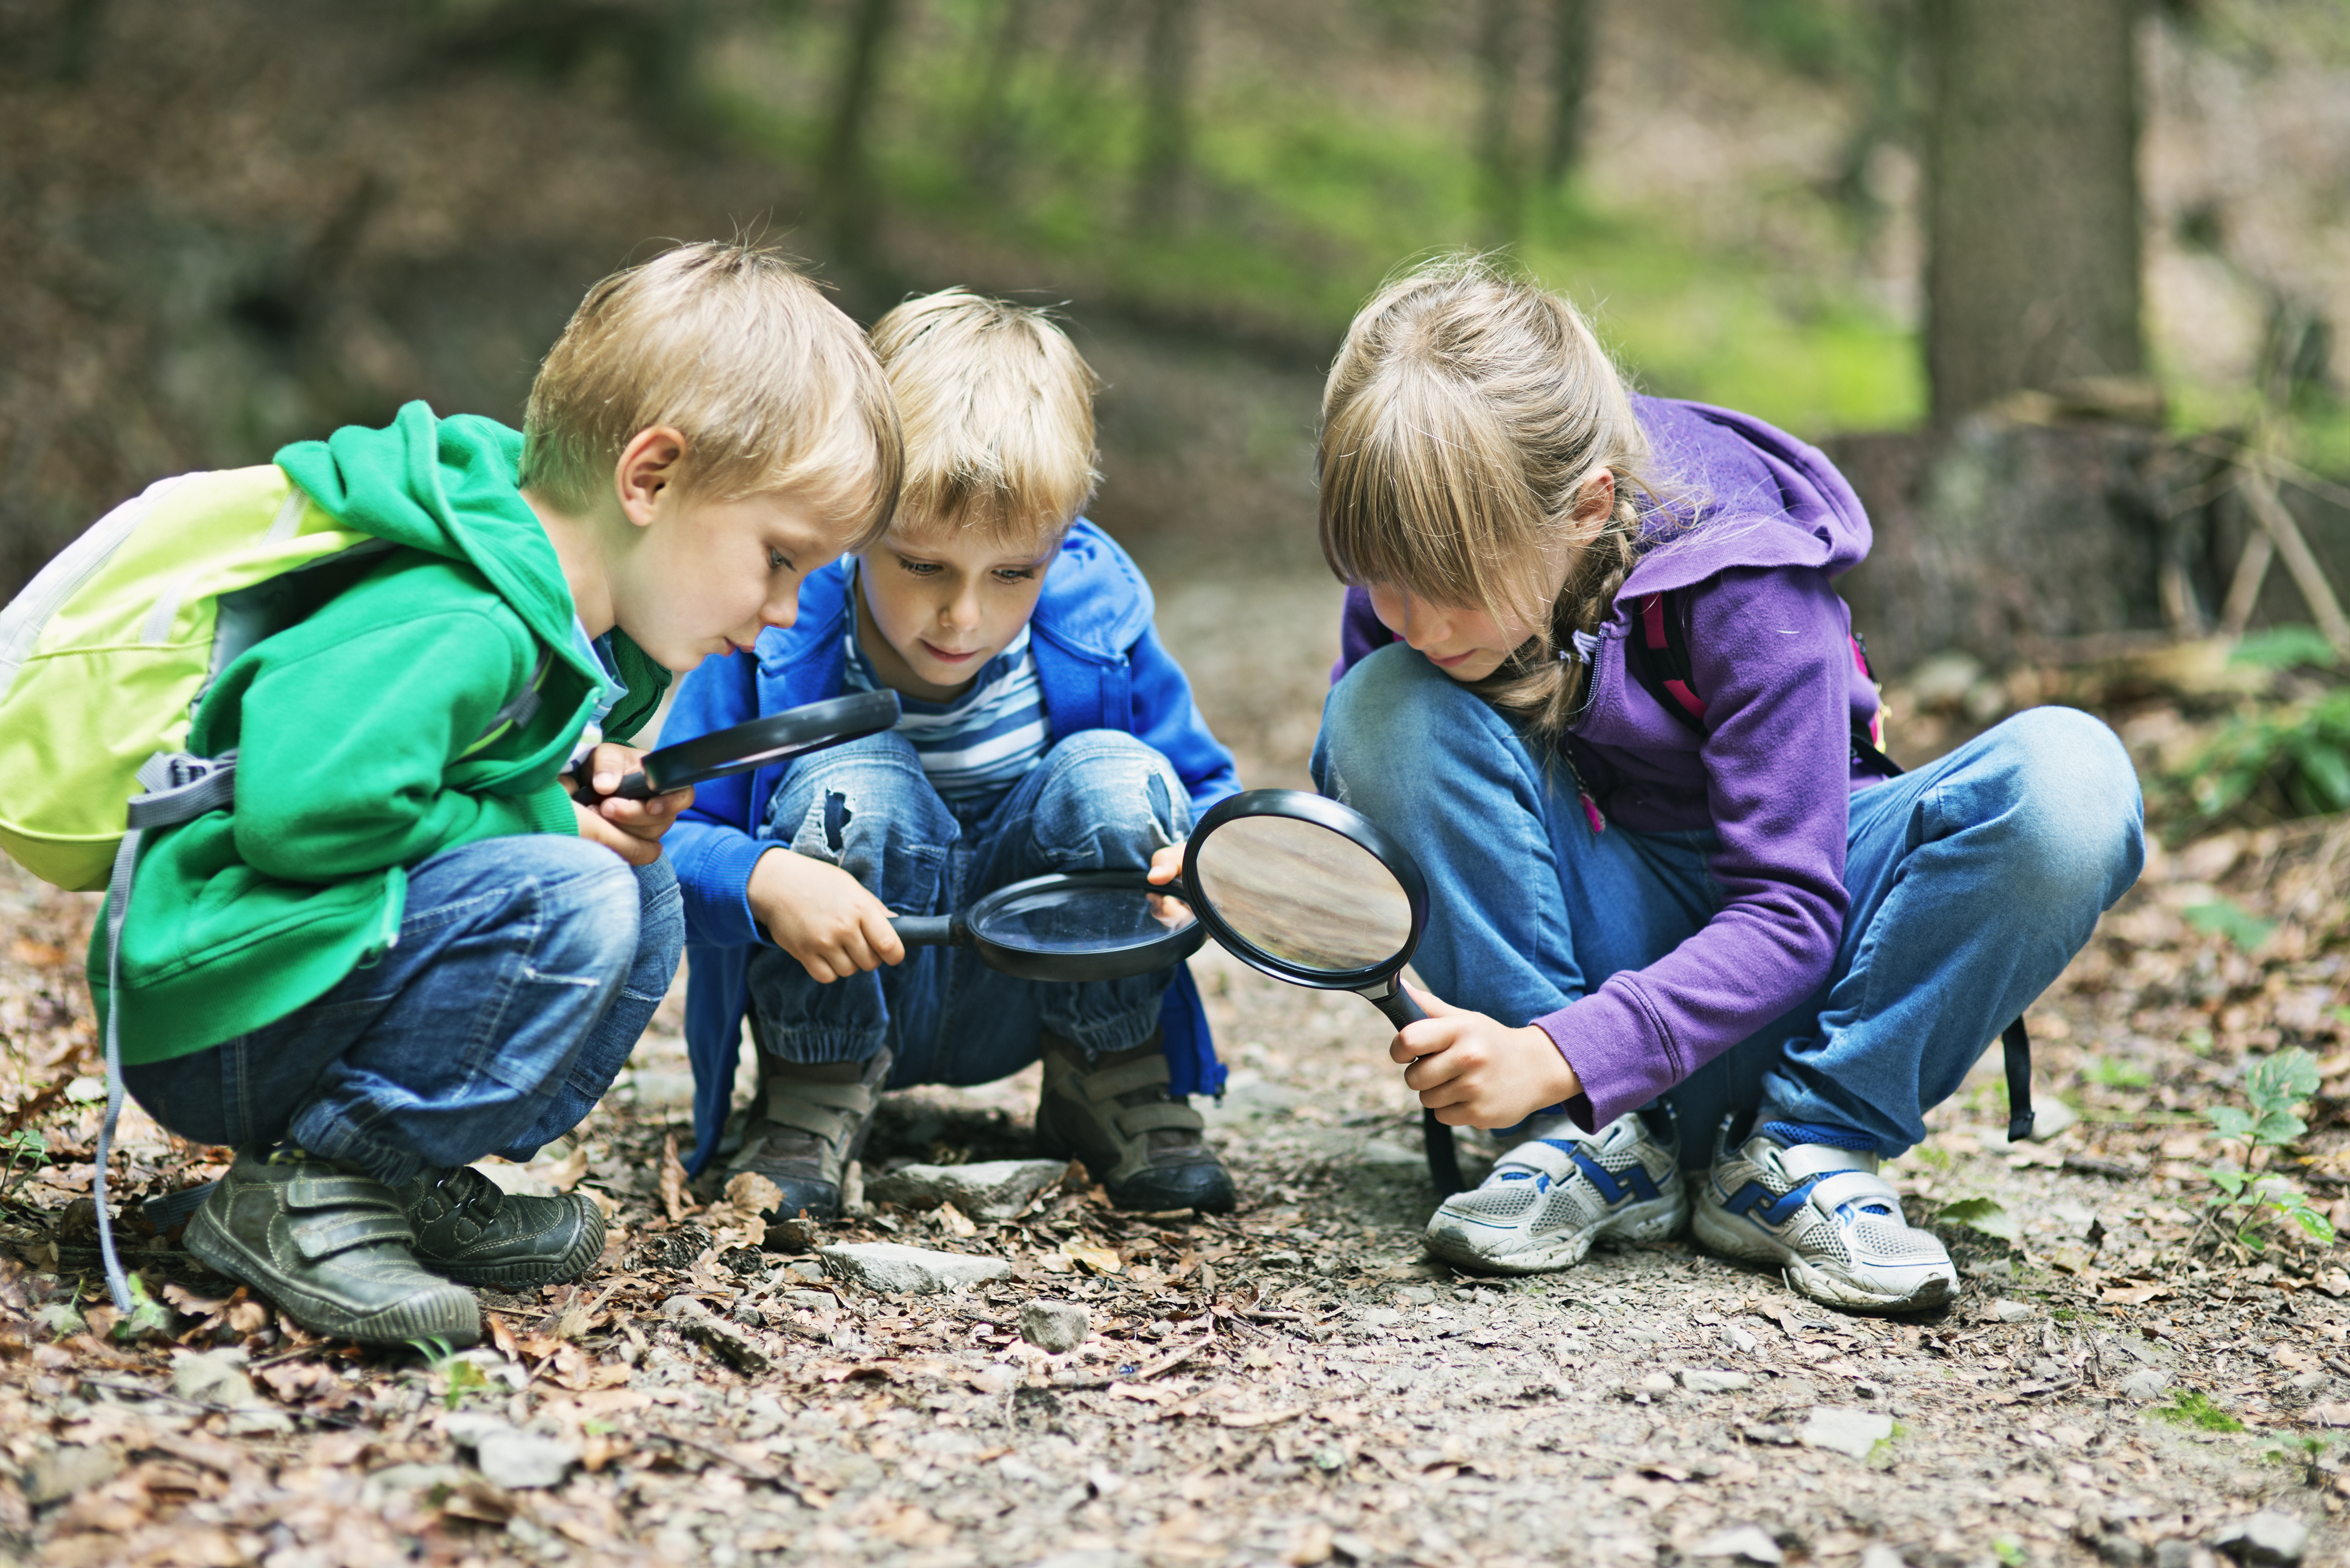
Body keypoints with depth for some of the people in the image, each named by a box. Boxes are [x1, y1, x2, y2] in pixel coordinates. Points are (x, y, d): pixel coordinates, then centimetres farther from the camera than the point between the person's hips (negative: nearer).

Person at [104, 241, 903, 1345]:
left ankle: (417, 1186, 4)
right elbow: (301, 806, -36)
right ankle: (307, 1192, -15)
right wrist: (547, 821, -21)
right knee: (565, 900, -26)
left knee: (644, 893, 7)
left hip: (321, 974, 10)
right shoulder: (455, 631, -25)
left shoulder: (588, 631, 7)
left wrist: (594, 786, 0)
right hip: (210, 1025, -10)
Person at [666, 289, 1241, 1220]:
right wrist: (765, 881, -40)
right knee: (851, 786, -31)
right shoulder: (777, 640, -21)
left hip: (1023, 996, 2)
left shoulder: (1098, 627, -14)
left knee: (1114, 778, -23)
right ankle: (812, 1105, -9)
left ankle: (1111, 1084, -1)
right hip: (839, 999, -2)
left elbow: (1207, 792, -1)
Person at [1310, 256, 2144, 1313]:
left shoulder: (1743, 581, -26)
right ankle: (1594, 1147, -20)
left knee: (2069, 780, -31)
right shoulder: (1418, 559, -14)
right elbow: (1357, 799, 0)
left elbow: (1789, 914, -26)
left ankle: (1808, 1148, -18)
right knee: (1386, 710, -27)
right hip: (1605, 928, 3)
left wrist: (1557, 1055, -38)